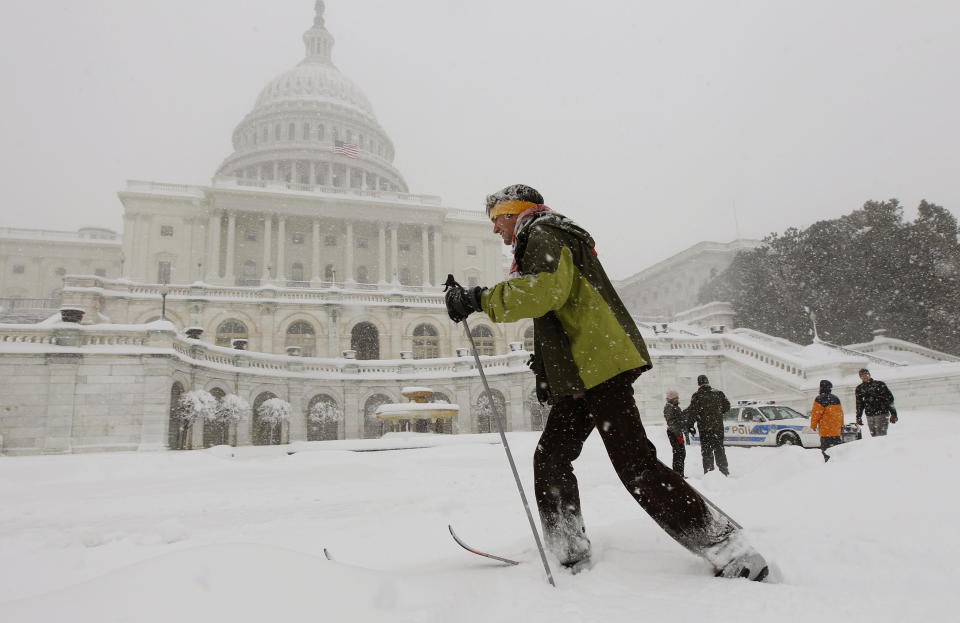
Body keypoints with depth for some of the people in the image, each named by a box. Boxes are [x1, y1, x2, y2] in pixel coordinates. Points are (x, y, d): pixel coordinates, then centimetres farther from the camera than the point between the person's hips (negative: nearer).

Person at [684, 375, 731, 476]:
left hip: (704, 428, -3)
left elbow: (693, 412, -12)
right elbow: (727, 407, 10)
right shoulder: (719, 393, 1)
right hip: (718, 427, 3)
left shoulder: (697, 396, -10)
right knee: (719, 450, 14)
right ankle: (724, 472, 17)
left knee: (706, 451, 4)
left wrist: (689, 425, -3)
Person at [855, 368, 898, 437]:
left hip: (882, 414, -4)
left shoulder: (879, 384, -1)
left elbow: (889, 399, -1)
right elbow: (859, 404, 18)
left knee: (881, 436, -11)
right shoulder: (859, 389, 11)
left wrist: (893, 414, -5)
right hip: (869, 416, 4)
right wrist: (858, 417, 16)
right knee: (874, 436, 4)